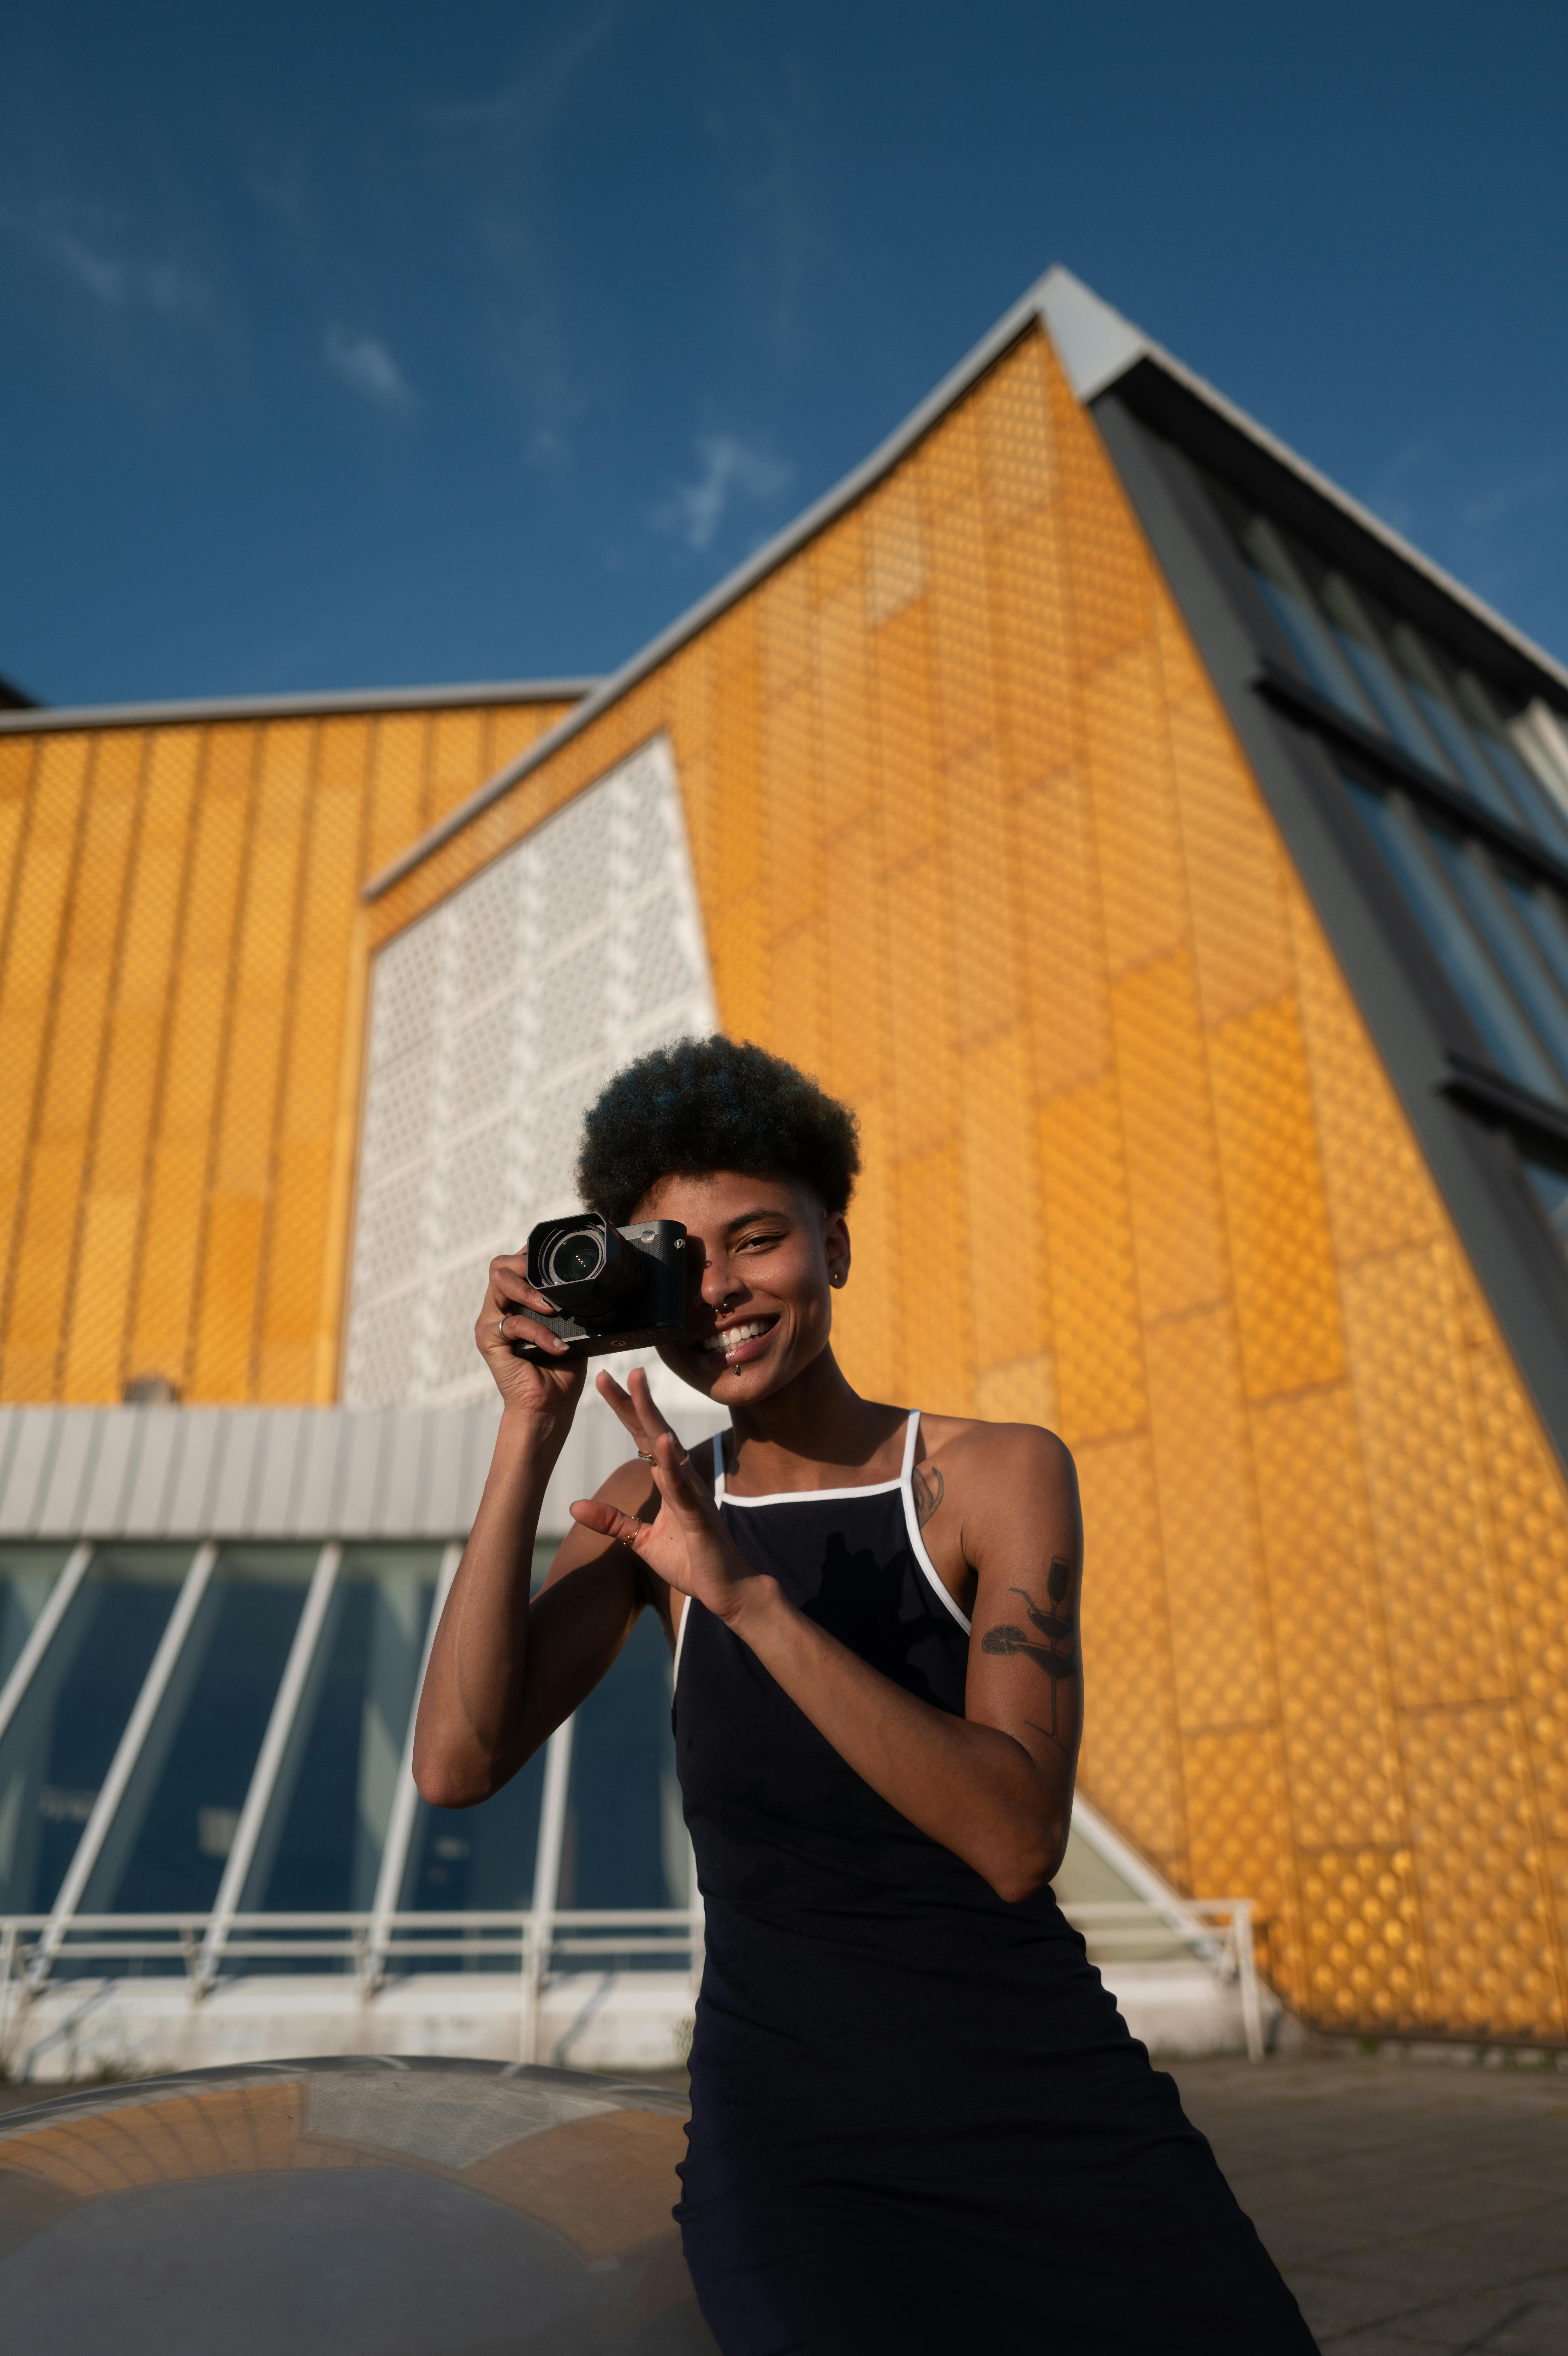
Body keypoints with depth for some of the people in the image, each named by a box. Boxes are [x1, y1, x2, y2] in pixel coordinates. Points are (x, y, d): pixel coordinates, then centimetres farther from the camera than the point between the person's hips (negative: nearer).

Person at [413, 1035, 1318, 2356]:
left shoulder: (998, 1475, -7)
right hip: (792, 2136, 1)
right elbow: (456, 1767, -11)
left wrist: (743, 1594, -28)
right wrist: (531, 1430, -14)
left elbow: (1017, 1840, -19)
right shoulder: (658, 1505, 1)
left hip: (1056, 2111, -1)